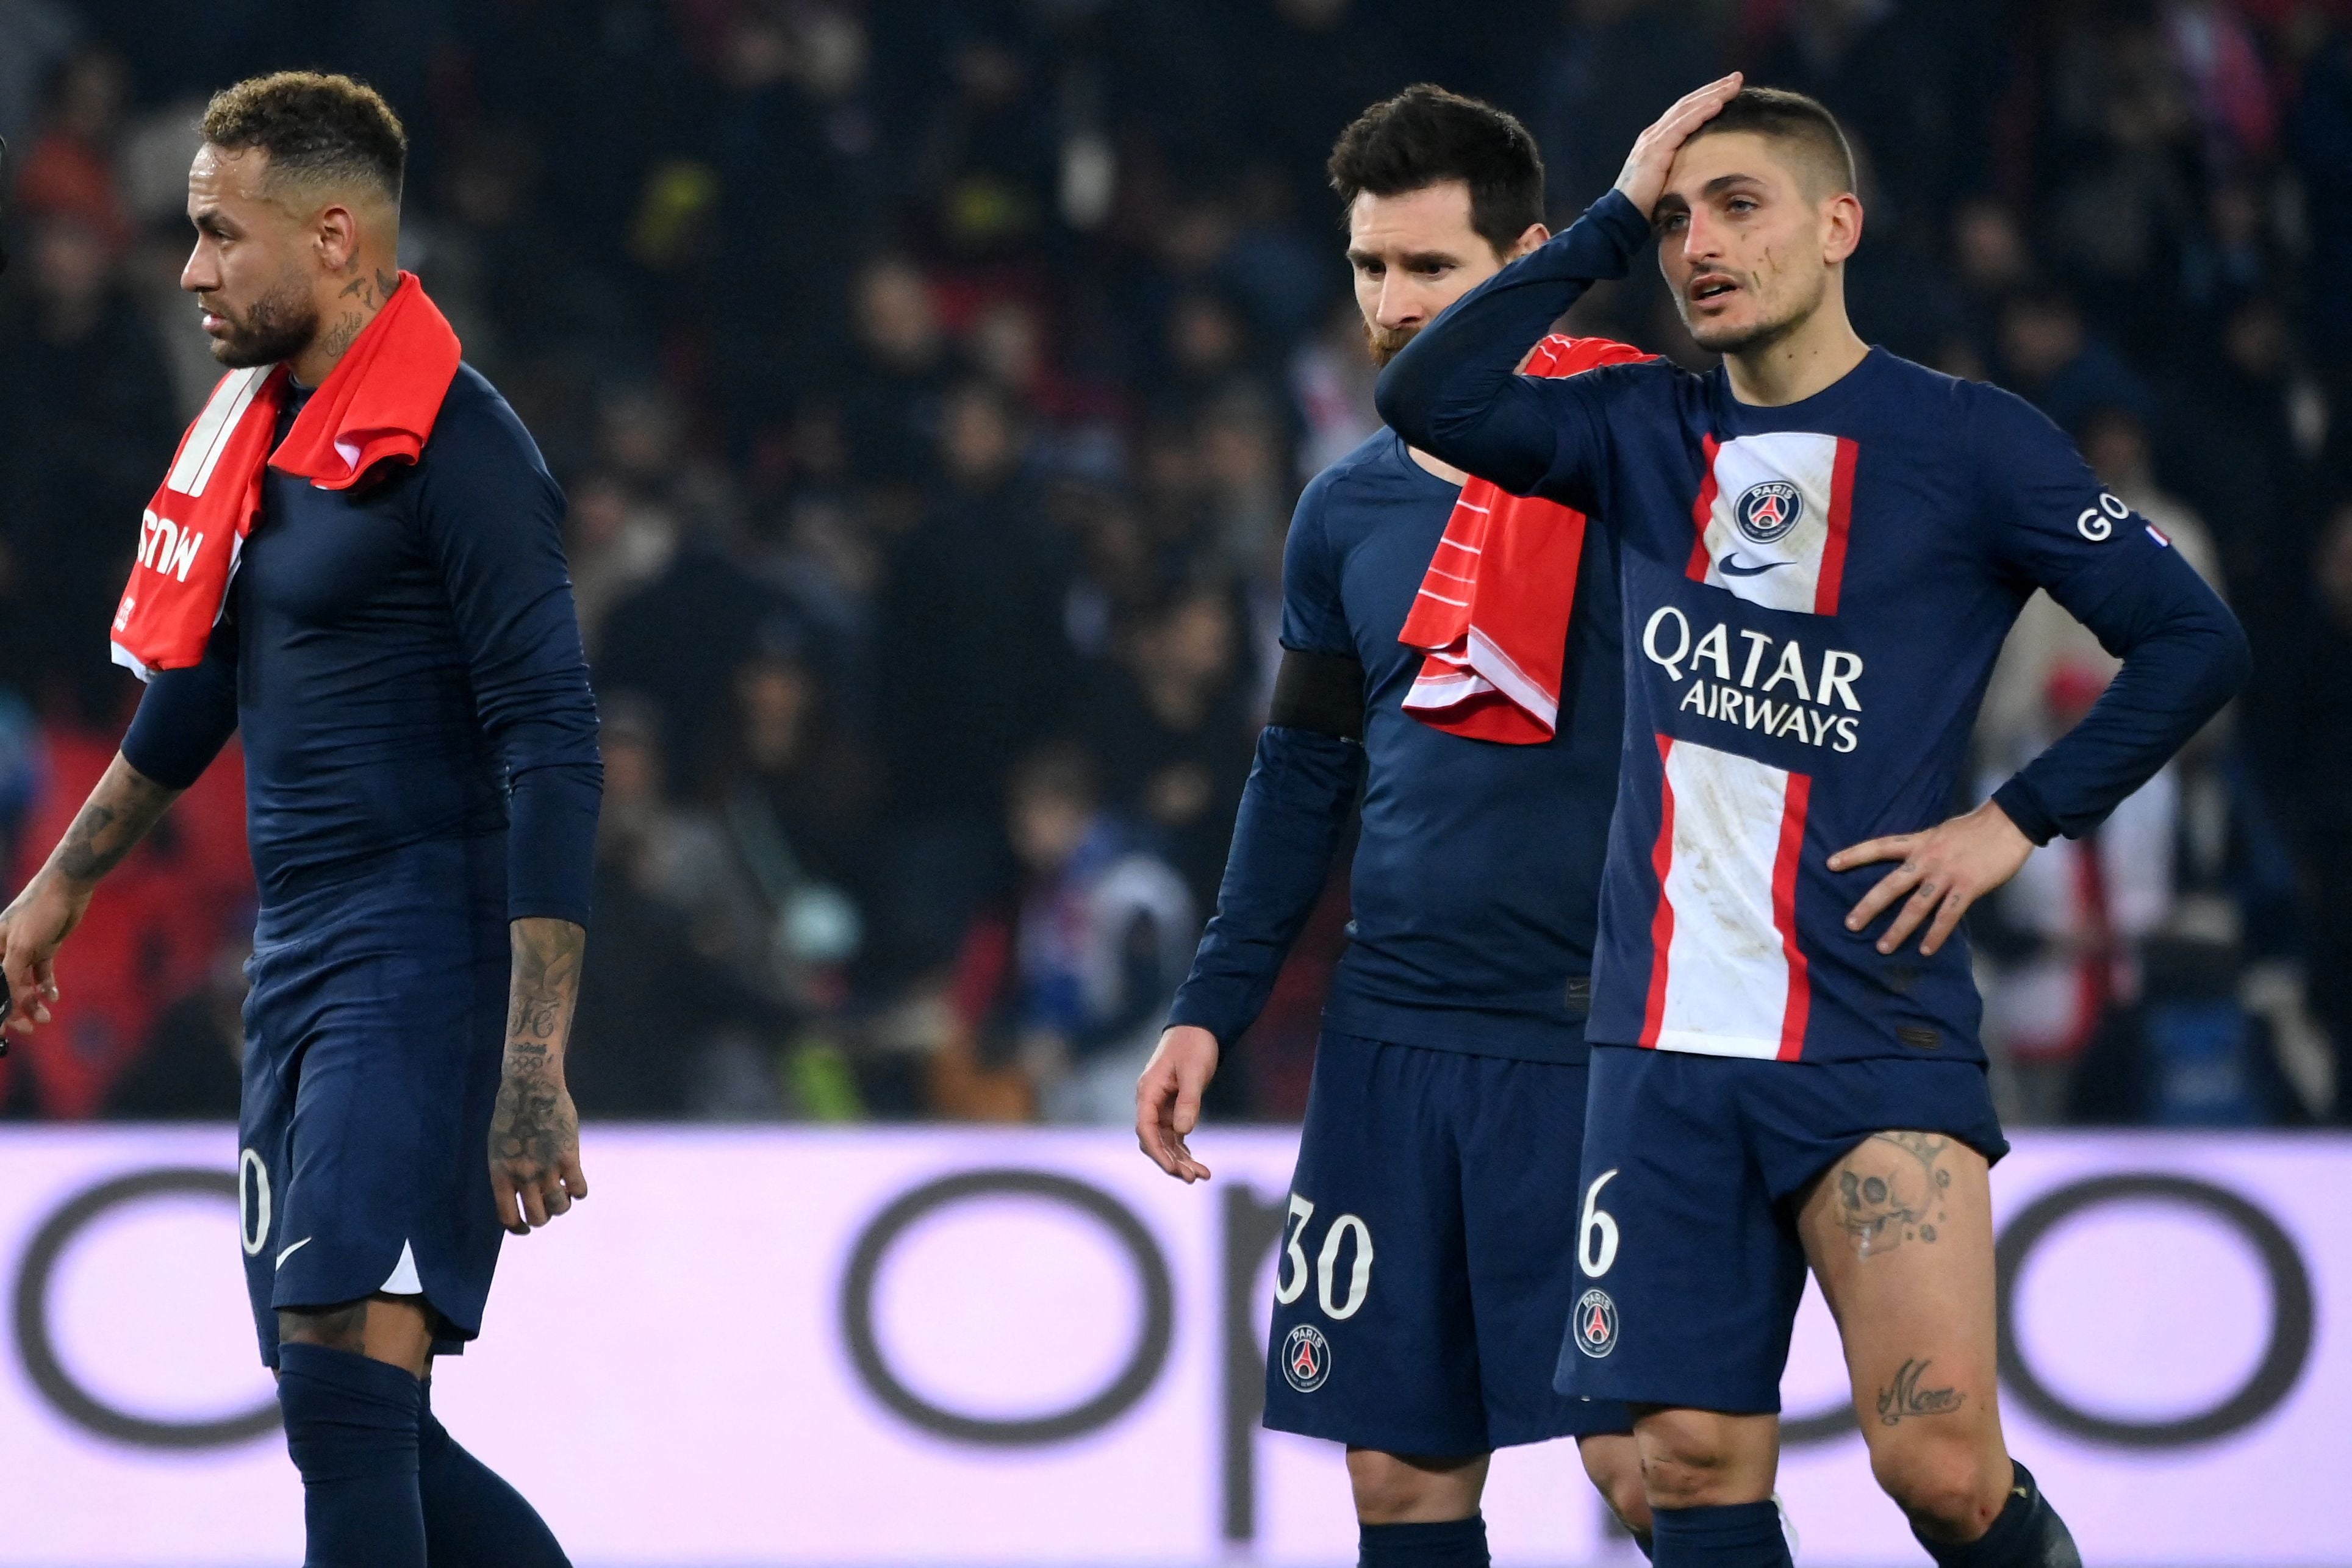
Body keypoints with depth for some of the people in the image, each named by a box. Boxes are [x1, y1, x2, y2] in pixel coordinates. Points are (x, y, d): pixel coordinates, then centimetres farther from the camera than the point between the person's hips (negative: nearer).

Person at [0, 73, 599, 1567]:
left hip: (427, 961, -9)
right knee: (341, 1420, 7)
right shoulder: (261, 432, 14)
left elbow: (552, 753, -19)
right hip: (303, 965, 9)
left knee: (343, 1365, -19)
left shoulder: (453, 447, -13)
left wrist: (533, 1074, -25)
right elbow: (197, 687, 29)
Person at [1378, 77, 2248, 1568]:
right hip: (1665, 1051, 4)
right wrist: (1615, 216, -4)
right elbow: (1431, 399, -5)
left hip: (1877, 1040, -4)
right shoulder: (1650, 430, 10)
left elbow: (2196, 640, 0)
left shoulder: (1968, 440, -1)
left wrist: (2018, 821, -6)